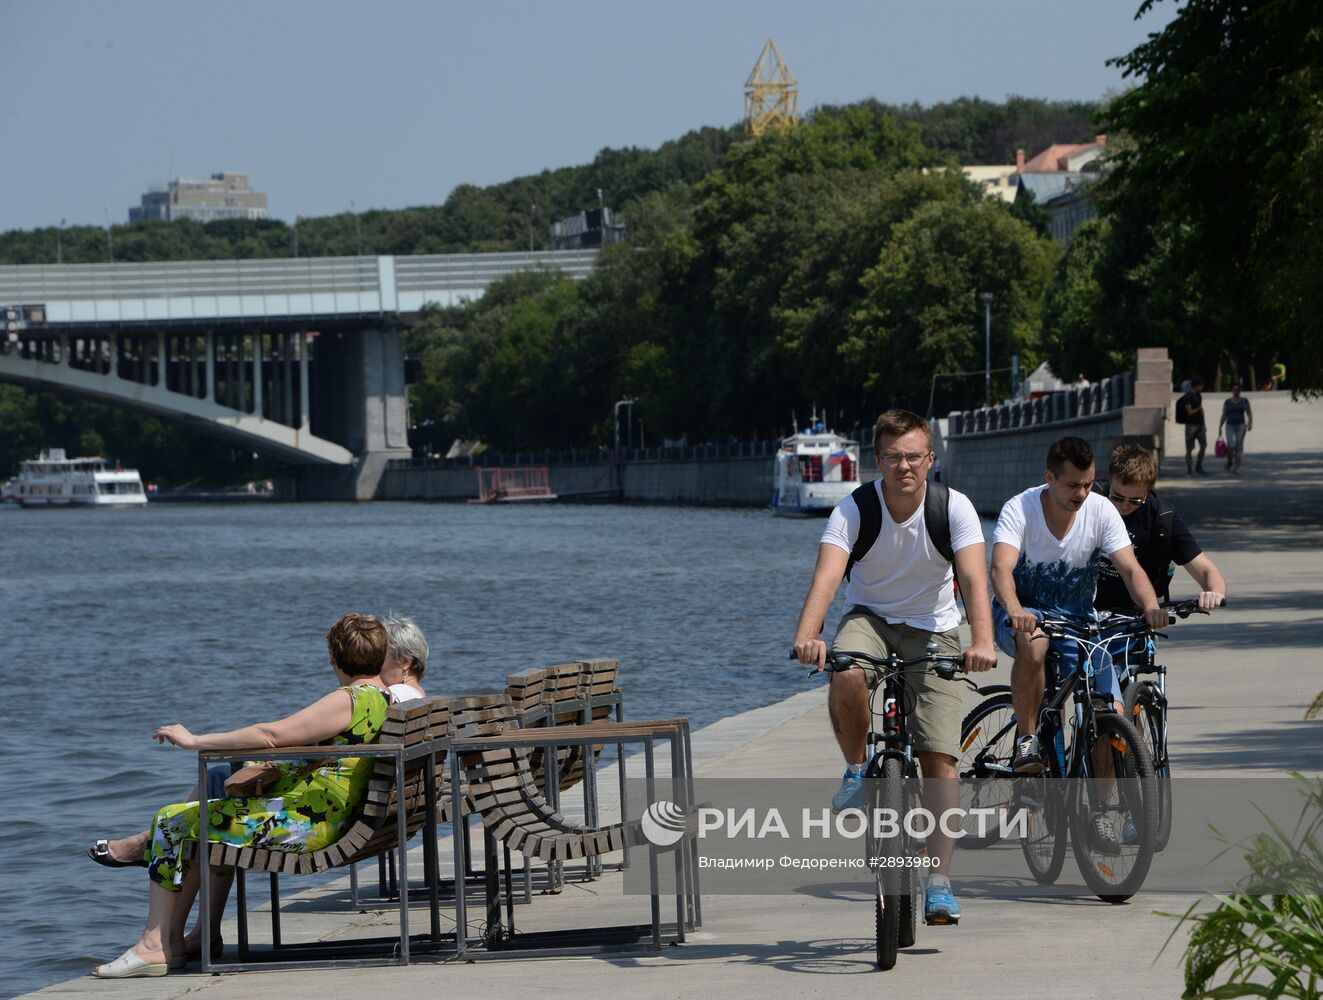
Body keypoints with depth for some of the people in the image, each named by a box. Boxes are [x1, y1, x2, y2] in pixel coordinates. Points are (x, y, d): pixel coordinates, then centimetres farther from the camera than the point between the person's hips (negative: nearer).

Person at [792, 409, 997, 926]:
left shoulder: (954, 508, -17)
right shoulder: (854, 510, -18)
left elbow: (974, 578, -30)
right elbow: (826, 577, -32)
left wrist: (982, 641, -48)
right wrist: (806, 637, -51)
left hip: (933, 629, 0)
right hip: (869, 617, 0)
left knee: (940, 759, -10)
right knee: (846, 676, -36)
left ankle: (939, 883, -3)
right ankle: (857, 769, -8)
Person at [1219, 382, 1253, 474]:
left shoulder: (1244, 401, 5)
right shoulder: (1227, 402, 5)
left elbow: (1249, 414, 6)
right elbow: (1224, 416, 9)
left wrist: (1250, 422, -11)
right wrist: (1219, 428, 4)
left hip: (1241, 426, 0)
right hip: (1230, 426, 0)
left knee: (1239, 447, -4)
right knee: (1230, 445, -18)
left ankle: (1237, 467, -1)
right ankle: (1230, 462, 6)